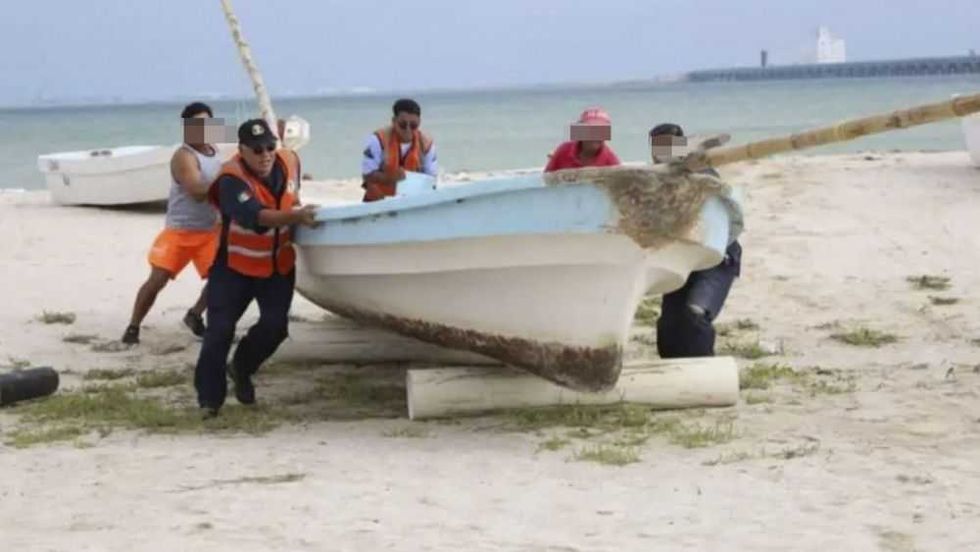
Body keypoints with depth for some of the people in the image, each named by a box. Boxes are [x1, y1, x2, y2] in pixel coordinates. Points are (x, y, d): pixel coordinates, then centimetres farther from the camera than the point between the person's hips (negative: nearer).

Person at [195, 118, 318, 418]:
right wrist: (294, 216, -56)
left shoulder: (290, 161, -7)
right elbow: (255, 217, -44)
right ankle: (209, 399, 4)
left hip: (279, 263, 4)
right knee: (220, 330, -7)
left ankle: (241, 368, 24)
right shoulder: (232, 179, -26)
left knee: (275, 325, -5)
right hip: (236, 264, -4)